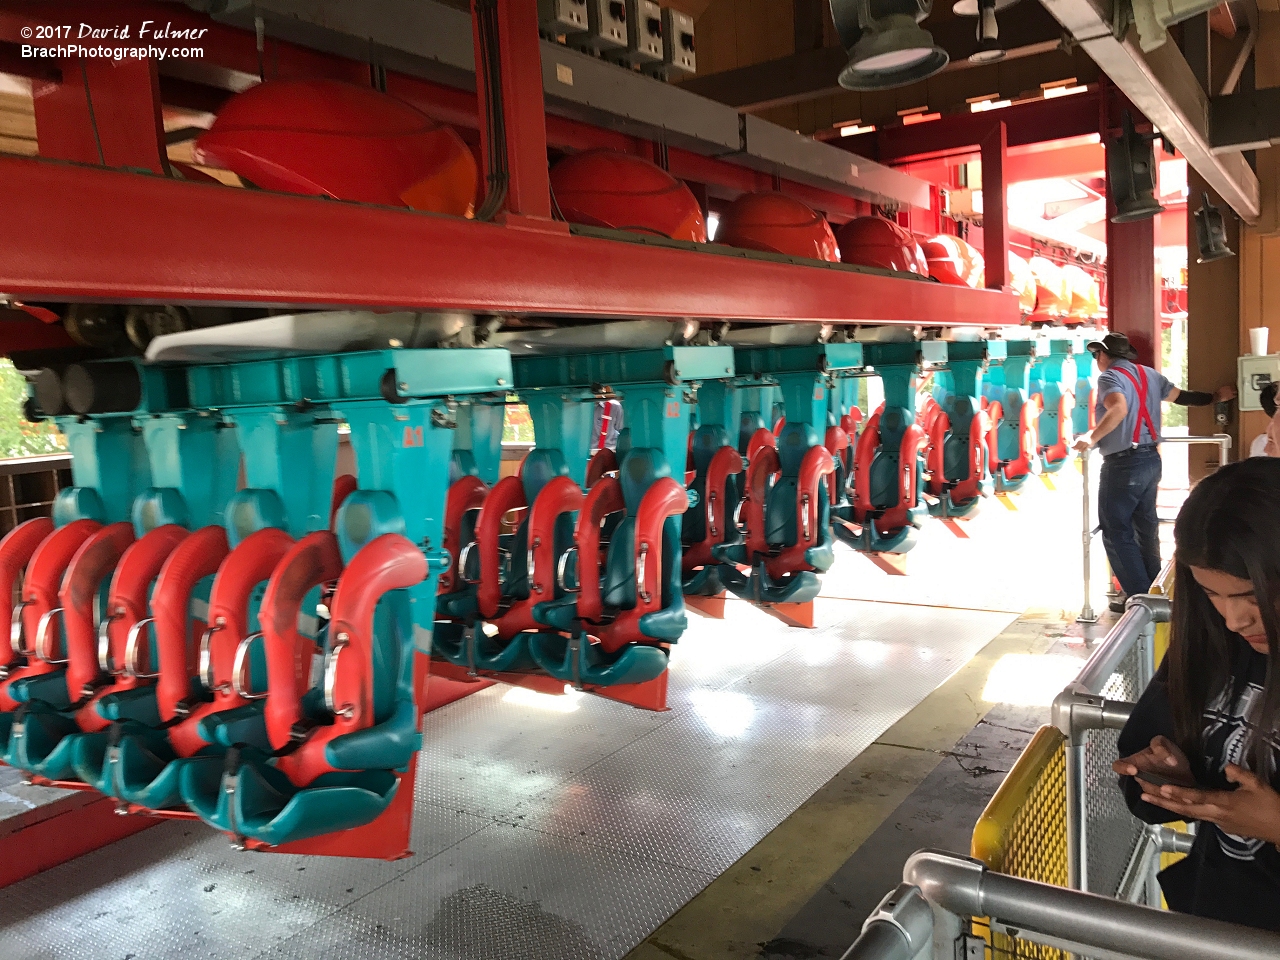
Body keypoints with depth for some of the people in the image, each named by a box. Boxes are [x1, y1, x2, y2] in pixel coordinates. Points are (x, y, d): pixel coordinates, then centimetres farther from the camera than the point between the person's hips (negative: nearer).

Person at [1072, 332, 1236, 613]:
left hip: (1123, 464, -8)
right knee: (1145, 528, 17)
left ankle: (1138, 596, -1)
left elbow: (1118, 409, -30)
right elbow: (1181, 396, 22)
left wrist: (1091, 438, -31)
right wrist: (1214, 397, 38)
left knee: (1116, 531, -2)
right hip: (1150, 460, 8)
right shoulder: (1149, 374, 12)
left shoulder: (1109, 376, -11)